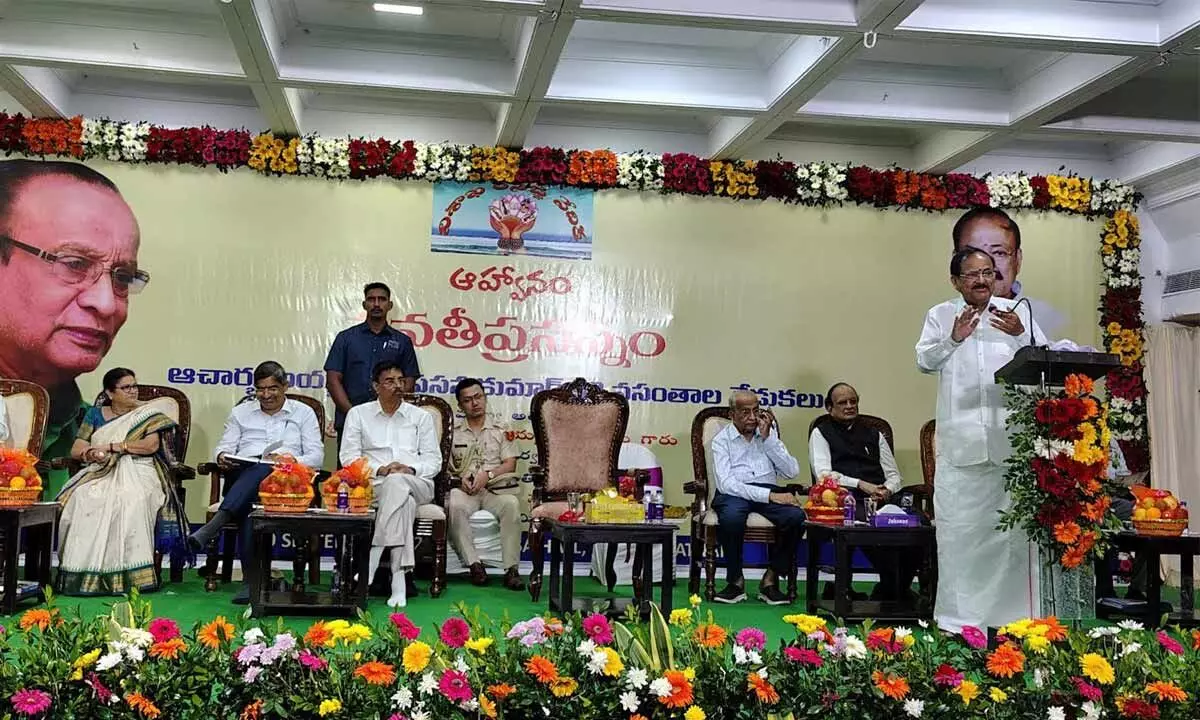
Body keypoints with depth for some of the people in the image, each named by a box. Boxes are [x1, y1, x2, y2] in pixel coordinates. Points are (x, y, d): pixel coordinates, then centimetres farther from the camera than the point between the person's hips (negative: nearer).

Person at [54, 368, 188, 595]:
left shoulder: (148, 413, 8)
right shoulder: (95, 414, 16)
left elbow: (151, 445, -9)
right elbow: (76, 450, 10)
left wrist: (109, 446, -10)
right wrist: (93, 452, -14)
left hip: (137, 472, -3)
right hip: (100, 473, 3)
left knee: (132, 501, -36)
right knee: (82, 499, -30)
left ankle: (129, 574, -34)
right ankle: (84, 573, -27)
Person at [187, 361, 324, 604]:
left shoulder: (303, 413, 18)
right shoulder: (241, 412, 27)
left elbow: (316, 456, 8)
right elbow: (223, 447, 19)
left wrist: (291, 460, -13)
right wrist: (222, 457, -7)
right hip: (241, 479, 1)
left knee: (262, 471, -39)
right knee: (249, 503, -36)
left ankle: (214, 525, -54)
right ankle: (250, 578, -40)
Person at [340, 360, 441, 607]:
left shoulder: (421, 417, 19)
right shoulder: (358, 414, 17)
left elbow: (434, 460, 12)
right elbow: (348, 457, 6)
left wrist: (411, 469, -10)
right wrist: (380, 469, -11)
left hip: (416, 484, 1)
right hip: (373, 484, -1)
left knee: (396, 483, -38)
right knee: (405, 501, -38)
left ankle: (374, 555, -39)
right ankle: (401, 576, -42)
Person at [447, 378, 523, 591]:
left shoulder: (501, 429, 15)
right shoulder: (453, 430, 16)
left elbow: (510, 465, 6)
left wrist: (488, 475, -12)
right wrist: (460, 478, -10)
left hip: (494, 488, 0)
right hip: (464, 489, 0)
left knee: (512, 504, -35)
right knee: (455, 506, -36)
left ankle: (511, 568, -31)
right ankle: (474, 564, -29)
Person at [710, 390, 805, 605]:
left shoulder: (769, 434, 19)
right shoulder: (722, 440, 6)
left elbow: (792, 471, 6)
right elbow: (726, 483, -10)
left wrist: (768, 438, 0)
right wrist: (769, 496, -19)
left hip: (769, 491, 3)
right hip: (734, 493, -3)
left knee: (796, 516, -29)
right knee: (731, 517, -38)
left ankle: (771, 579, -12)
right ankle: (735, 580, -16)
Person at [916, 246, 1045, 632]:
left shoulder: (1018, 312, 9)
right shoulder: (940, 315, 9)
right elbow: (924, 362, 2)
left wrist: (1020, 336, -15)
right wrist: (953, 339, -15)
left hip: (1010, 438, 1)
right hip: (959, 442, 0)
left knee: (1011, 525, 3)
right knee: (958, 528, 1)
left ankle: (1010, 611, 13)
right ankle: (958, 614, 10)